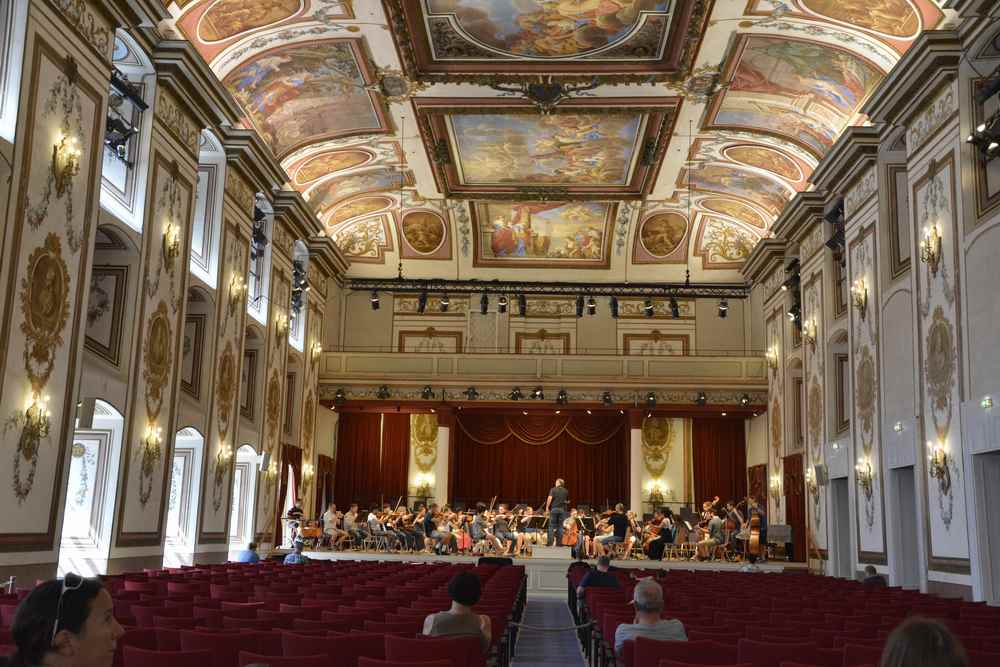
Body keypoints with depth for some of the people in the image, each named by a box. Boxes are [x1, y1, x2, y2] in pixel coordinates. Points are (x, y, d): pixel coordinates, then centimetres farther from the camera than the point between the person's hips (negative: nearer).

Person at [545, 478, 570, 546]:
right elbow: (568, 501, 13)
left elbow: (550, 498, -13)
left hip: (554, 509, -2)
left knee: (551, 526, 1)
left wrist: (547, 507, -6)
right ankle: (559, 543, 3)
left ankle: (550, 543, -3)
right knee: (560, 526, 6)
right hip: (562, 509, 3)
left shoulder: (553, 489, 0)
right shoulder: (566, 491, 10)